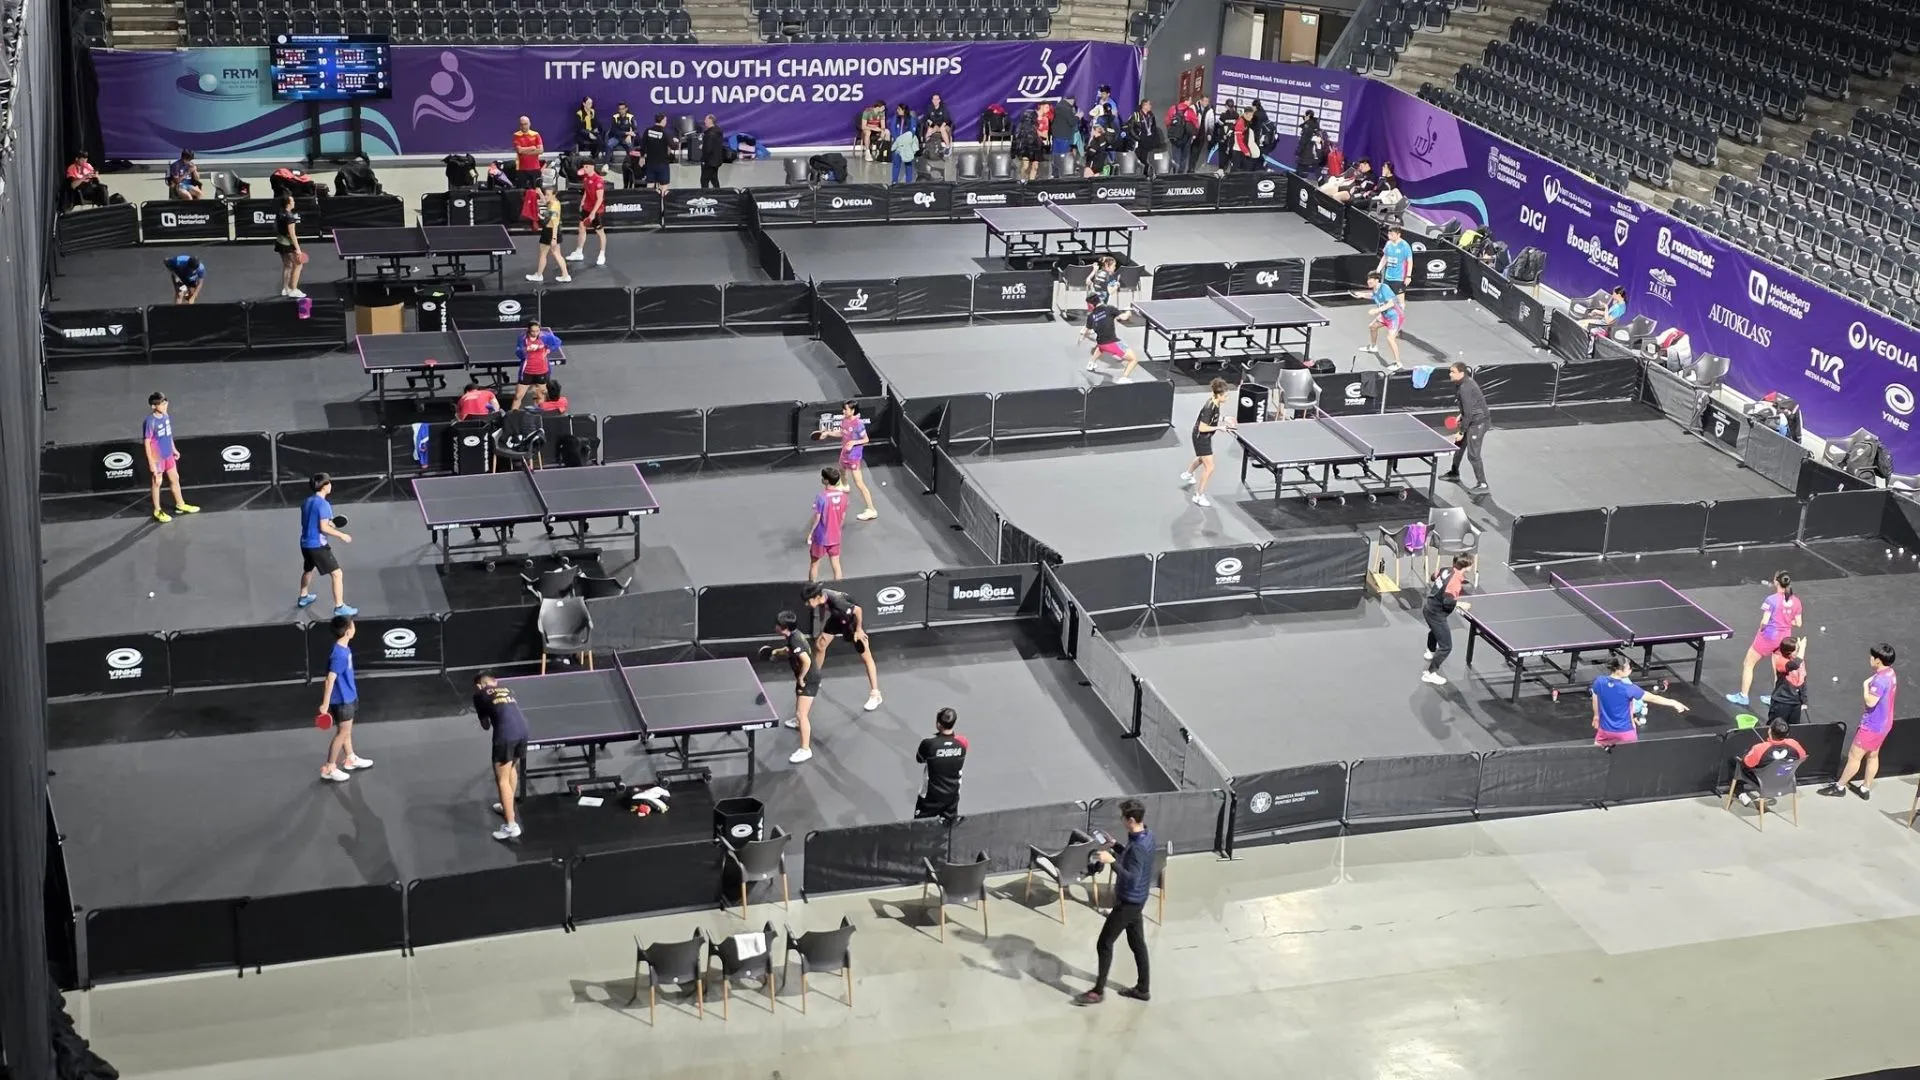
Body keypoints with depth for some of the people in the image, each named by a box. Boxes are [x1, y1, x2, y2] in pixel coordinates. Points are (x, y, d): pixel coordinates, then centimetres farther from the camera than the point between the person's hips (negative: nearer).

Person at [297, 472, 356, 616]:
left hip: (305, 543, 9)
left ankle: (303, 597, 52)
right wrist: (341, 535, -14)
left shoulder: (307, 502, 7)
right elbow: (323, 528, -23)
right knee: (337, 574, -6)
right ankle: (339, 607, -8)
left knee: (308, 570, 33)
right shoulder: (323, 504, -19)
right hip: (318, 545, -9)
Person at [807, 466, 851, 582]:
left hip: (821, 537, -4)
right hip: (836, 537, 4)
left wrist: (810, 534, -5)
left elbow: (817, 518, -17)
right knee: (836, 564, 11)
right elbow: (843, 517, 4)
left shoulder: (821, 497, -22)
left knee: (814, 564, 12)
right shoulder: (842, 495, -6)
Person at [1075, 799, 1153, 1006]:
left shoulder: (1138, 847, -31)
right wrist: (1115, 846, 7)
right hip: (1136, 901, 10)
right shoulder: (1147, 835, 0)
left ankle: (1098, 991, 12)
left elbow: (1132, 880, -35)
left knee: (1104, 944, 2)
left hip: (1128, 902, -10)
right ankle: (1142, 989, 30)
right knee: (1137, 943, 19)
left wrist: (1112, 861, -38)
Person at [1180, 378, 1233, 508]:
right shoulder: (1209, 408, -34)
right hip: (1201, 438, -10)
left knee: (1202, 458, 36)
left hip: (1206, 437, 10)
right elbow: (1202, 428, -30)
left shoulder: (1215, 403, -7)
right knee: (1209, 468, -7)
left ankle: (1188, 475, 65)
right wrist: (1219, 427, -25)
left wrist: (1223, 422, -1)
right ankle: (1198, 496, 5)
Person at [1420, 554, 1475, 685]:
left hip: (1427, 606, 10)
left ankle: (1431, 652, 66)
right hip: (1436, 614, -10)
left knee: (1436, 629, 40)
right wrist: (1460, 604, -18)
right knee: (1446, 647, -3)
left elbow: (1434, 577, 16)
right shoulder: (1456, 581, -29)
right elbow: (1448, 602, -33)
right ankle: (1430, 673, 1)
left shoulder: (1447, 570, -4)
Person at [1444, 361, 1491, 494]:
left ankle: (1482, 485, -5)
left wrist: (1461, 432, -20)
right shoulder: (1466, 381, 4)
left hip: (1478, 422, -11)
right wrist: (1461, 415, 16)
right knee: (1459, 446, 23)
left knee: (1473, 455, -10)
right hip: (1473, 420, 11)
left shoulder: (1465, 388, -26)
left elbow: (1468, 413, -25)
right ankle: (1454, 473, 42)